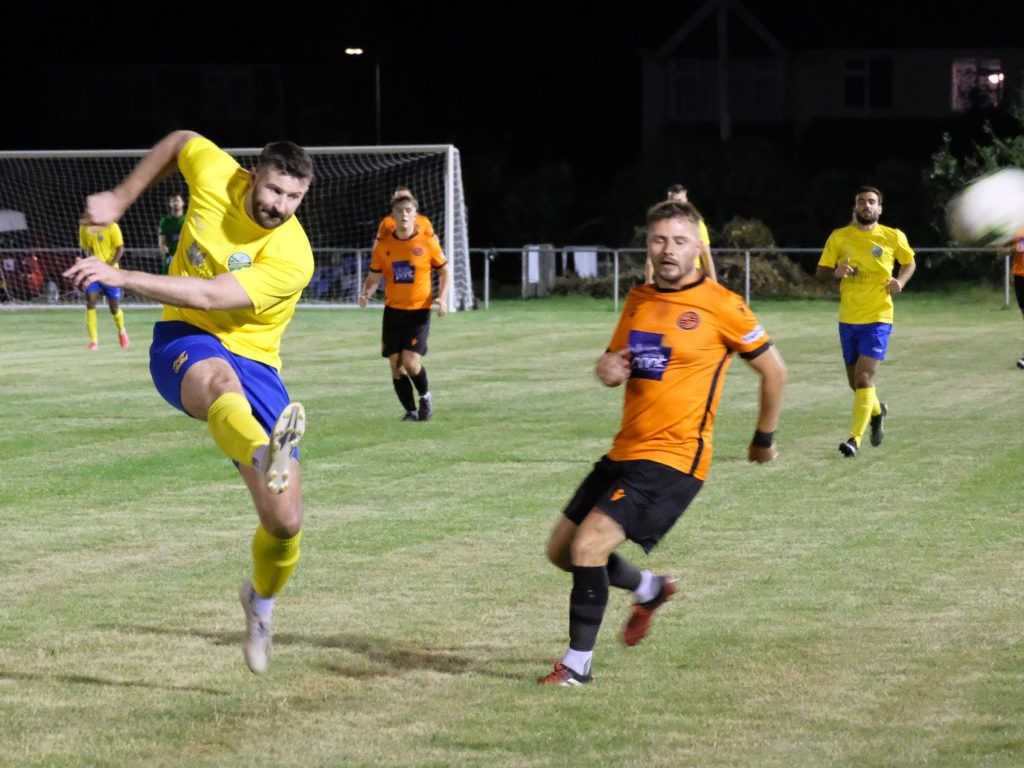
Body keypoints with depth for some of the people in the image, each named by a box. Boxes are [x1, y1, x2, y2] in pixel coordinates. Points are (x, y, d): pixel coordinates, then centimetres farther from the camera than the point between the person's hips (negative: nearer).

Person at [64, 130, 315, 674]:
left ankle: (261, 601, 28)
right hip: (184, 342, 0)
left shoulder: (291, 259, -20)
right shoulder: (215, 174, -8)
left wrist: (123, 278, -33)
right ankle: (265, 457, -78)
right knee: (219, 379, -42)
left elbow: (210, 295, -29)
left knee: (285, 522, -7)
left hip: (253, 363, 0)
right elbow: (180, 141, 16)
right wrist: (121, 198, 16)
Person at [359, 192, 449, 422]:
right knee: (396, 365, 0)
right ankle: (411, 411, 16)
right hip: (393, 311, 3)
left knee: (411, 363, -15)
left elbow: (443, 271, 7)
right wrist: (366, 293, -12)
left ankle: (425, 396, 15)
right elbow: (374, 277, 9)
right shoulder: (383, 245, 1)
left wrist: (442, 297, -9)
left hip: (419, 311, -3)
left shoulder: (428, 242, -4)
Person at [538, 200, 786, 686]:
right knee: (561, 550, 11)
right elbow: (615, 364, 22)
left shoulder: (720, 306, -9)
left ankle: (578, 664, -6)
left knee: (589, 544, -20)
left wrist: (764, 439, 9)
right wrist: (607, 369, -4)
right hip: (626, 449, 8)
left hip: (674, 458, -8)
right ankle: (648, 590, 35)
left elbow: (773, 370, 1)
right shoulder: (639, 301, 10)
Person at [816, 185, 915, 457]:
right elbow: (821, 271, 6)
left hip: (878, 318, -3)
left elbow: (909, 262, 15)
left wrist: (901, 281, -5)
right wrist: (836, 273, -17)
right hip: (848, 319, 3)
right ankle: (876, 411, 45)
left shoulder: (893, 237, -2)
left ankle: (855, 439, -16)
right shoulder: (839, 237, 1)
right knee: (856, 381, 13)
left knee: (864, 377, -16)